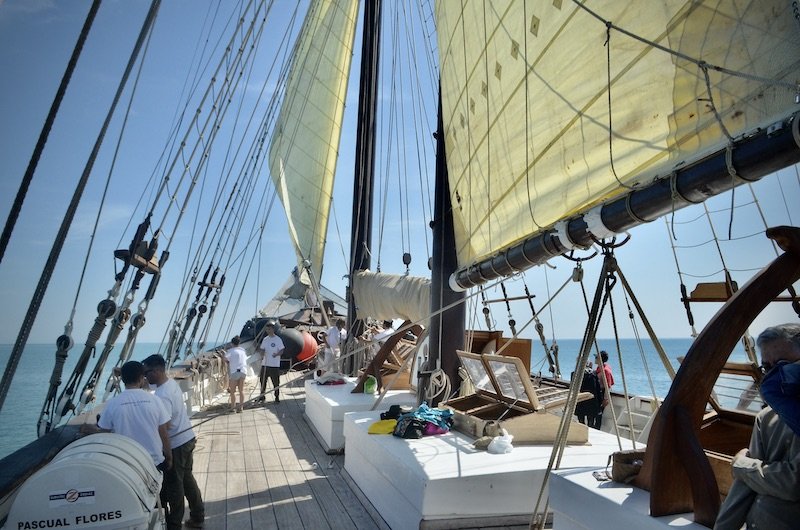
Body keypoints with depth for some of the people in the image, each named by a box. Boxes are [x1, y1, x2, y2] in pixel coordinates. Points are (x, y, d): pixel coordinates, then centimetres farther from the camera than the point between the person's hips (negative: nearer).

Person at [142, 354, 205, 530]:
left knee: (173, 486, 9)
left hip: (175, 445, -9)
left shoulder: (162, 396, -26)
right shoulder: (171, 382, 2)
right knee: (187, 479, 20)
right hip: (187, 438, 9)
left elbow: (163, 426, -28)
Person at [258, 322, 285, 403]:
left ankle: (277, 397, 12)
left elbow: (281, 351, -7)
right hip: (265, 364, 5)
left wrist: (276, 354, -27)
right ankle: (262, 395, 27)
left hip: (275, 365, -5)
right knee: (263, 380, 12)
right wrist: (262, 355, -9)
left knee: (276, 382, 1)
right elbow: (262, 349, 12)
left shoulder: (278, 339, -6)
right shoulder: (265, 339, 9)